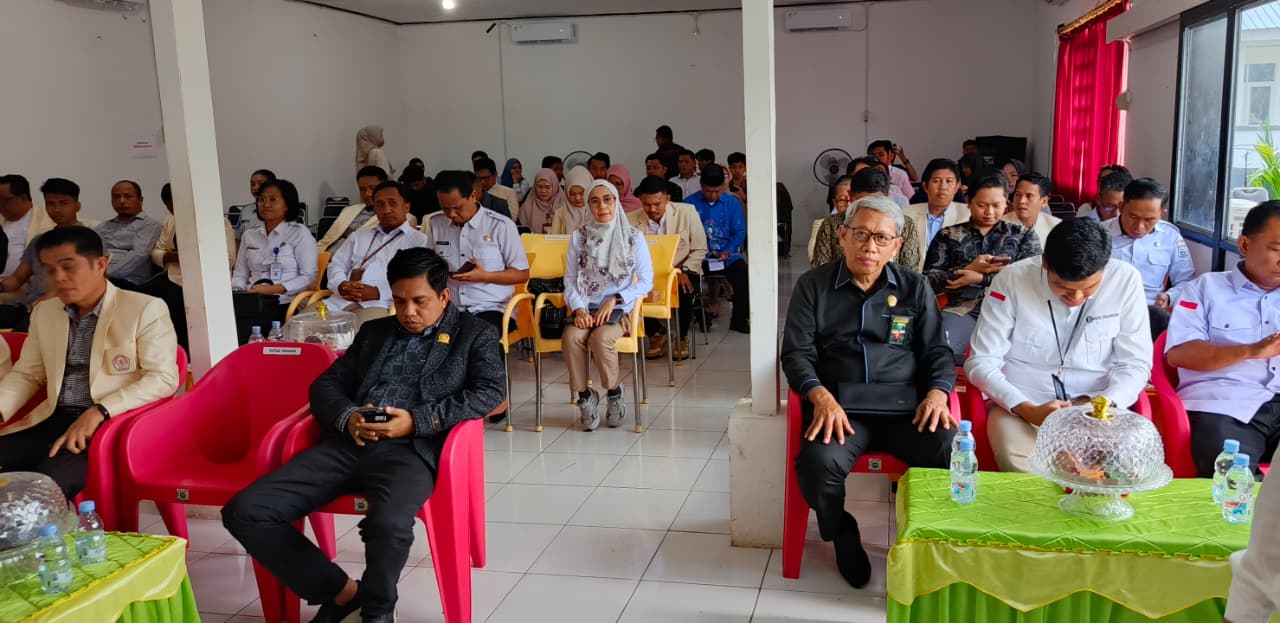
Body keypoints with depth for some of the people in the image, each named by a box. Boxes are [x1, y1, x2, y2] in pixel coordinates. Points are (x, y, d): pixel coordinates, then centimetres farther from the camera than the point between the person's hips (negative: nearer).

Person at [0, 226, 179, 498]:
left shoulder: (145, 309, -2)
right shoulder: (43, 312, 18)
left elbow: (163, 378, -10)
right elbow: (26, 375, 24)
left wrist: (99, 412, -22)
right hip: (53, 420, 6)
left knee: (47, 482, -31)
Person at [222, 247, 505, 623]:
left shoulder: (475, 335, 12)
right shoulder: (374, 332, 25)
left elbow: (491, 392, -3)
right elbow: (326, 384, 21)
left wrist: (416, 420, -14)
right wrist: (348, 417, -4)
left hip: (411, 449, -5)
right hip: (347, 444, 5)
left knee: (388, 524, -37)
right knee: (244, 511, -13)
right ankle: (340, 591, 3)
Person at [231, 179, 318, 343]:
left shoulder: (299, 233, 3)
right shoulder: (249, 235, 19)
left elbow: (309, 276, -4)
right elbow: (240, 274, 20)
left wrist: (272, 289, -13)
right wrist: (237, 291, -3)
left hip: (283, 303, -4)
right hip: (252, 302, 4)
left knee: (236, 331, -31)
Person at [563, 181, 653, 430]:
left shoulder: (633, 236, 4)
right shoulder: (579, 236, 10)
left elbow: (646, 281, 1)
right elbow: (570, 279, 7)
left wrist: (614, 300, -11)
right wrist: (578, 309, -11)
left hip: (620, 309, -2)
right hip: (585, 308, 2)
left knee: (601, 337, -33)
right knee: (571, 336, -30)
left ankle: (614, 393, -7)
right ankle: (584, 396, -9)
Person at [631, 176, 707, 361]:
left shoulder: (687, 212, -7)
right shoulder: (631, 220, -7)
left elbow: (700, 249, -1)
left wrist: (684, 271, -17)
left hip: (682, 271, -1)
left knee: (684, 292, -34)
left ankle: (681, 337, -1)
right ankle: (656, 333, 3)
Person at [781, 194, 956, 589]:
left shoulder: (915, 289, 16)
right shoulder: (813, 286, 9)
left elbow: (935, 350, 15)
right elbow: (796, 352, 3)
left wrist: (938, 391, -8)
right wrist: (821, 397, -17)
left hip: (905, 406, 2)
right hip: (840, 407, -1)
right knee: (818, 463, -32)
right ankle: (844, 538, 1)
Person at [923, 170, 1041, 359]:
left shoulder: (1023, 235, 19)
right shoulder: (949, 236, 17)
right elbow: (928, 281, 7)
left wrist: (980, 277, -5)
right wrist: (970, 269, -7)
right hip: (963, 310, 0)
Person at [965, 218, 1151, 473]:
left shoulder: (1125, 280, -7)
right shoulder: (1011, 280, -11)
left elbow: (1134, 364, 0)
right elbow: (981, 363, -8)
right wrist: (1028, 411, -23)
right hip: (1020, 403, -1)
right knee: (1019, 463, -31)